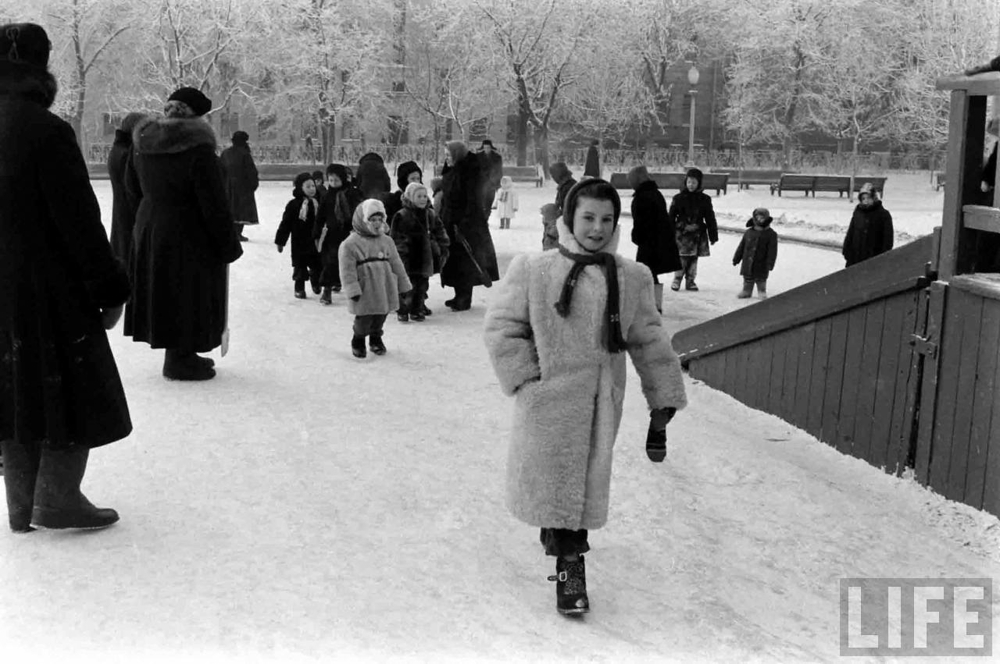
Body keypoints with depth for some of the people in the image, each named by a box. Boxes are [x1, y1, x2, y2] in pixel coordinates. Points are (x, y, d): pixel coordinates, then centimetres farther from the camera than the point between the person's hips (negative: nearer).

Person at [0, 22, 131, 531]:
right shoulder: (45, 130, -17)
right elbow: (79, 221, -18)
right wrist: (110, 289, -11)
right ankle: (57, 500, 8)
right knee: (74, 390, 5)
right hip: (52, 292, -8)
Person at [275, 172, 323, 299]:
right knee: (300, 266, 6)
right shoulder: (294, 205, -9)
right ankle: (299, 288, 21)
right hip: (299, 242, -2)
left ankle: (316, 283, 33)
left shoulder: (318, 203, 0)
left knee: (317, 265, 8)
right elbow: (285, 224, -5)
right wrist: (280, 241, -4)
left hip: (315, 242, 3)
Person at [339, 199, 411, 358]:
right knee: (364, 320, -3)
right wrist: (353, 290, -17)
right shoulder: (350, 244, -8)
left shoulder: (386, 241, 8)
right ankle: (358, 341, 23)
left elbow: (396, 264, 14)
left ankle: (376, 339, 37)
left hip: (385, 289, 5)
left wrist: (403, 285, 14)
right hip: (365, 290, -5)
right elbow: (347, 270, -11)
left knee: (380, 317, 13)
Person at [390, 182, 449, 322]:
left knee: (422, 284, 9)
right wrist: (400, 251, -14)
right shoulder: (401, 216, -9)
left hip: (424, 257, 5)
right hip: (408, 258, -5)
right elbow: (395, 237, -9)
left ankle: (417, 310, 20)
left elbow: (440, 232, 17)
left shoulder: (430, 215, 8)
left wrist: (443, 248, 13)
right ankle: (402, 311, 7)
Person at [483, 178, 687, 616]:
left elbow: (650, 341, 11)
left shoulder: (632, 279, 4)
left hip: (601, 404, 2)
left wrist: (663, 398, 10)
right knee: (554, 481, 2)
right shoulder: (533, 271, -6)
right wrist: (526, 376, -7)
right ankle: (570, 563, 15)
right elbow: (501, 327, 0)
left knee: (587, 483, 7)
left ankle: (568, 553, 24)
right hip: (549, 400, -2)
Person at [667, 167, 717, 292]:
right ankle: (677, 280, 7)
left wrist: (713, 234, 7)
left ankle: (690, 281, 17)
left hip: (697, 234, 2)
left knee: (694, 258, 7)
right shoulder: (678, 198, 0)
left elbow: (710, 218, 8)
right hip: (681, 233, -2)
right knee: (682, 258, -7)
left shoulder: (704, 199, 4)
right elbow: (671, 217, 3)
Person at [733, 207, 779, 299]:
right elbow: (741, 247, 9)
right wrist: (736, 259, 9)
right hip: (747, 263, 3)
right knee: (747, 280, 13)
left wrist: (769, 264, -14)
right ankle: (746, 291, 27)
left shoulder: (771, 234, -7)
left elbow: (772, 250, -9)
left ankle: (762, 292, 22)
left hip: (761, 265, -3)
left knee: (761, 280, 7)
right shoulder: (748, 232, 3)